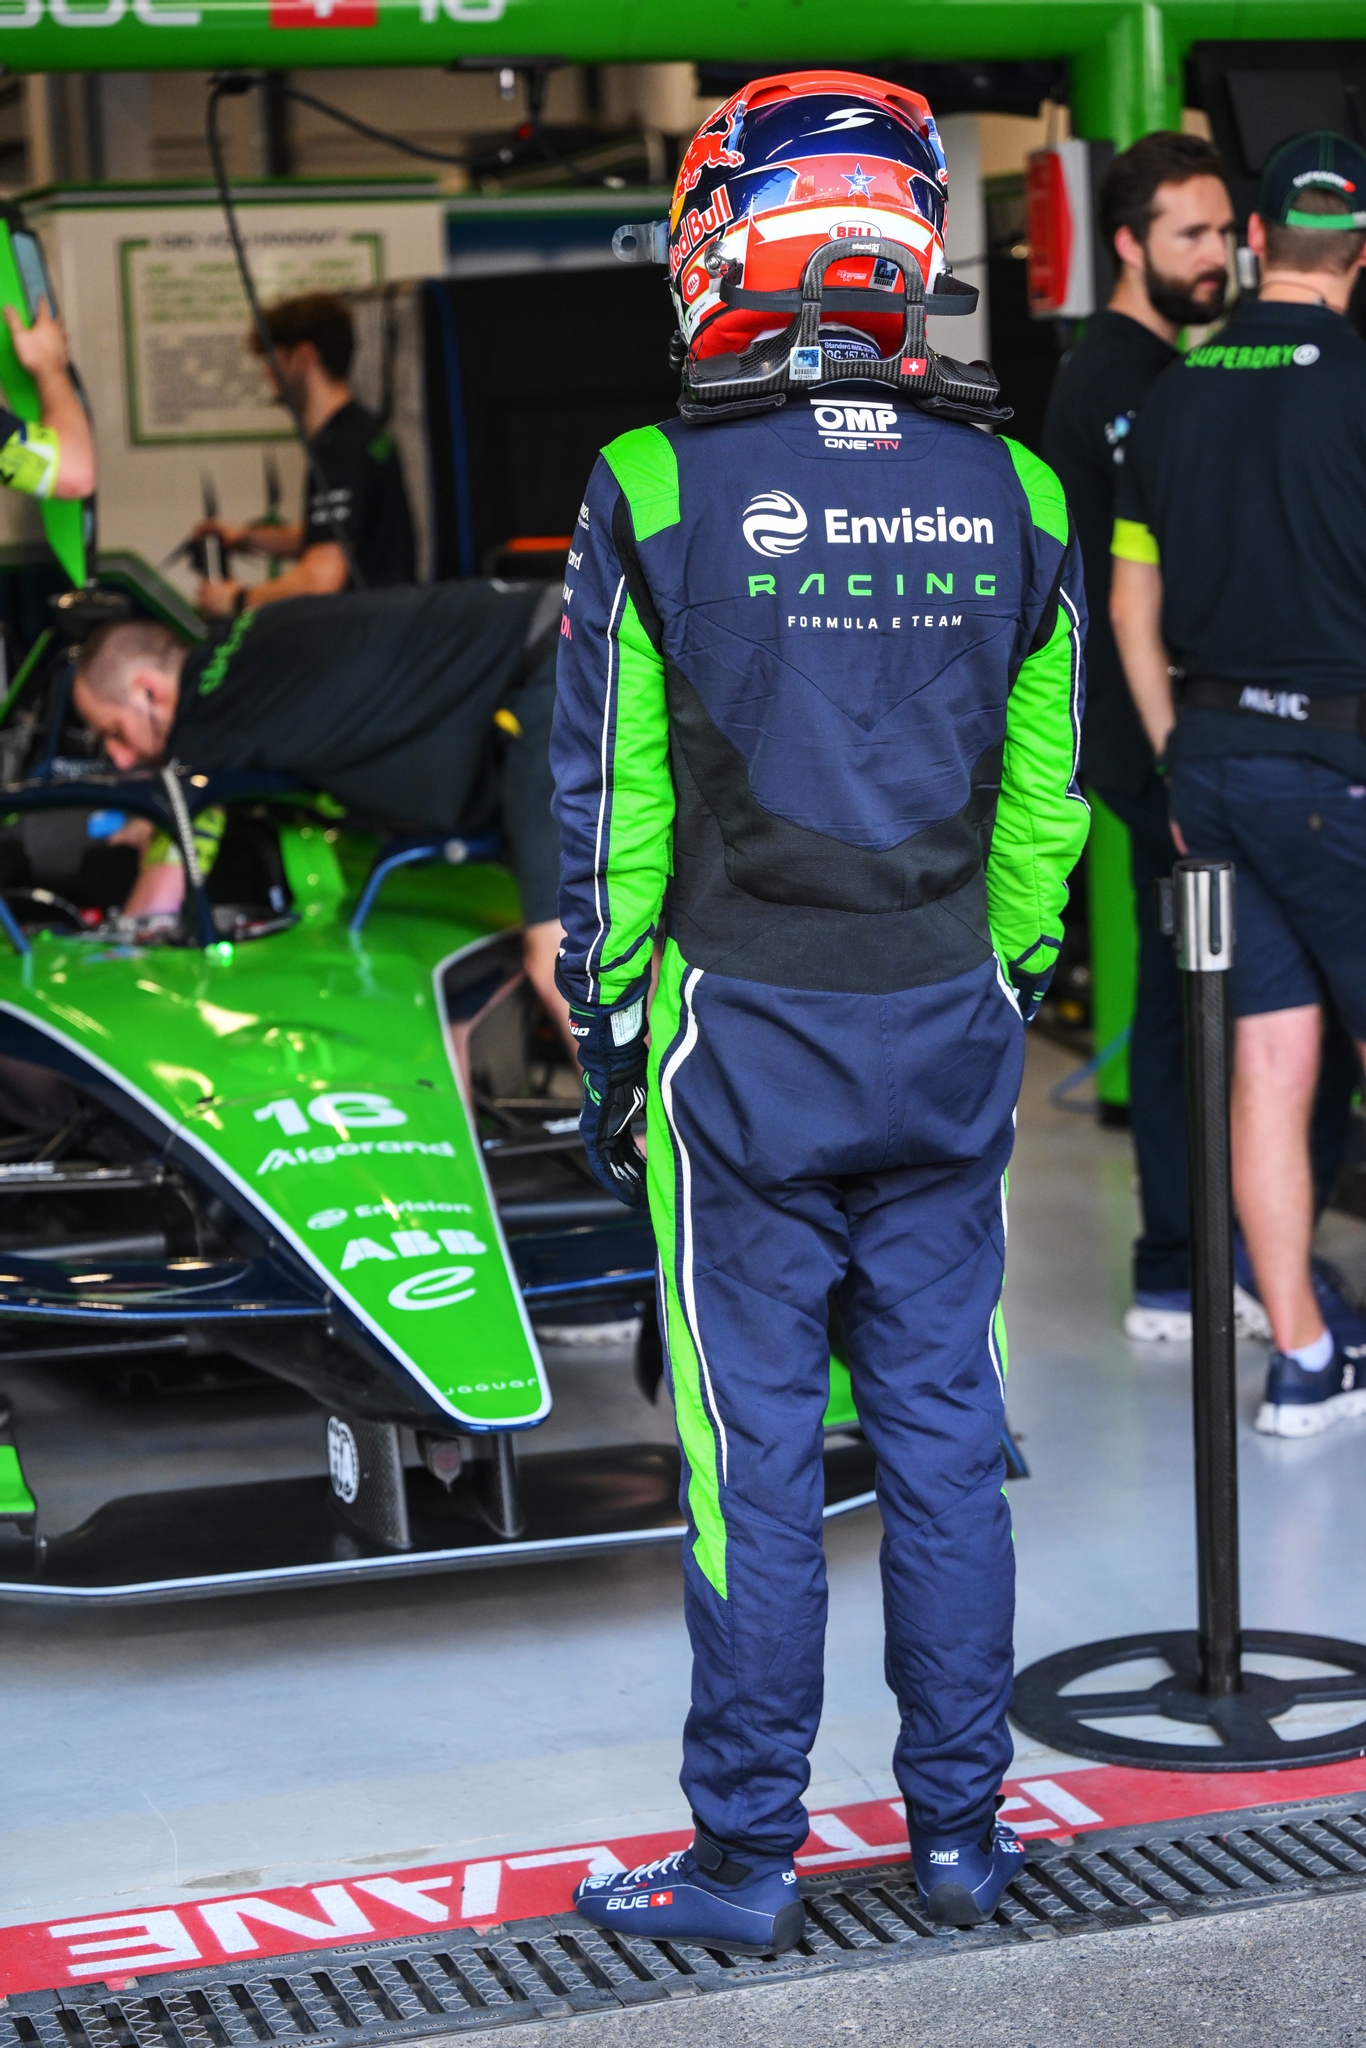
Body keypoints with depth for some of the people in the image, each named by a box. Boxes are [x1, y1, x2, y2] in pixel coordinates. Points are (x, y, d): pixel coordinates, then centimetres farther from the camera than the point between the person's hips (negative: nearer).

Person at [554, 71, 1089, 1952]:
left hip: (745, 1036, -3)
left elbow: (608, 804, -5)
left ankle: (746, 1855, 12)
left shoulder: (657, 493, -9)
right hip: (949, 1025, 3)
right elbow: (1046, 804, 8)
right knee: (942, 1428, 11)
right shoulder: (1013, 498, 3)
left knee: (755, 1454, 3)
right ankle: (960, 1829, 20)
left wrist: (606, 1040, 3)